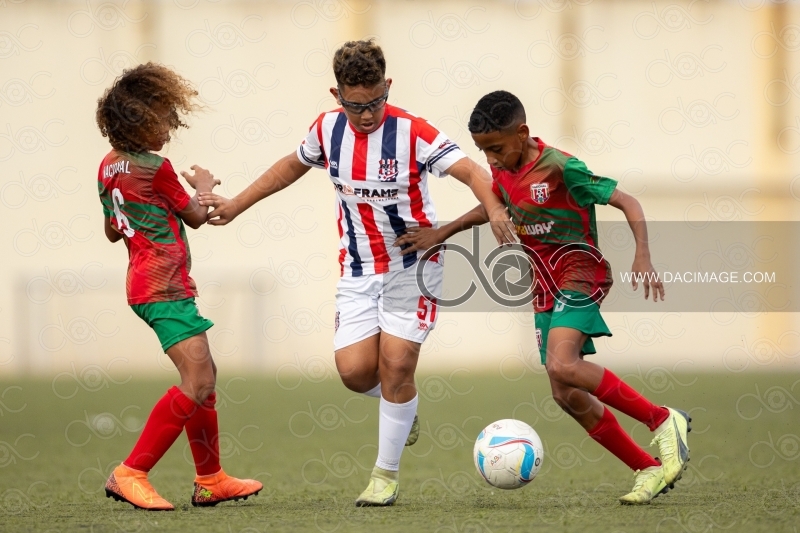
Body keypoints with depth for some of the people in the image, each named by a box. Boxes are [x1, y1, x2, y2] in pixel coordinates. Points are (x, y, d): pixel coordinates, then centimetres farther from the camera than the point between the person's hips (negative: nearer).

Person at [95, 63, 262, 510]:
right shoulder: (156, 167, -15)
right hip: (165, 286, -10)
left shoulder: (109, 166, 11)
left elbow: (113, 230, 23)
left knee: (205, 375, 18)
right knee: (197, 382, -16)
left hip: (146, 284, 10)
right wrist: (203, 187, 19)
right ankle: (131, 474, -18)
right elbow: (195, 217, -1)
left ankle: (211, 480, 24)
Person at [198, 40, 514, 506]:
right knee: (355, 371, -8)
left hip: (413, 264, -4)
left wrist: (495, 210, -48)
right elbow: (292, 166, 17)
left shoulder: (412, 132, -18)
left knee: (395, 367, -8)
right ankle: (405, 410, 26)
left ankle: (387, 475, 9)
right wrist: (236, 206, 21)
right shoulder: (328, 129, -3)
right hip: (358, 270, 4)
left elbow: (473, 172, -27)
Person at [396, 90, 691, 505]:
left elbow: (627, 202, -20)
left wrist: (642, 256, -34)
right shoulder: (503, 170, 6)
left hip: (579, 271, -8)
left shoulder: (560, 167, -17)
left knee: (563, 365, -31)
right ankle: (650, 470, 12)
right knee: (567, 395, 2)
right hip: (545, 285, 8)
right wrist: (442, 233, 19)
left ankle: (664, 422, -20)